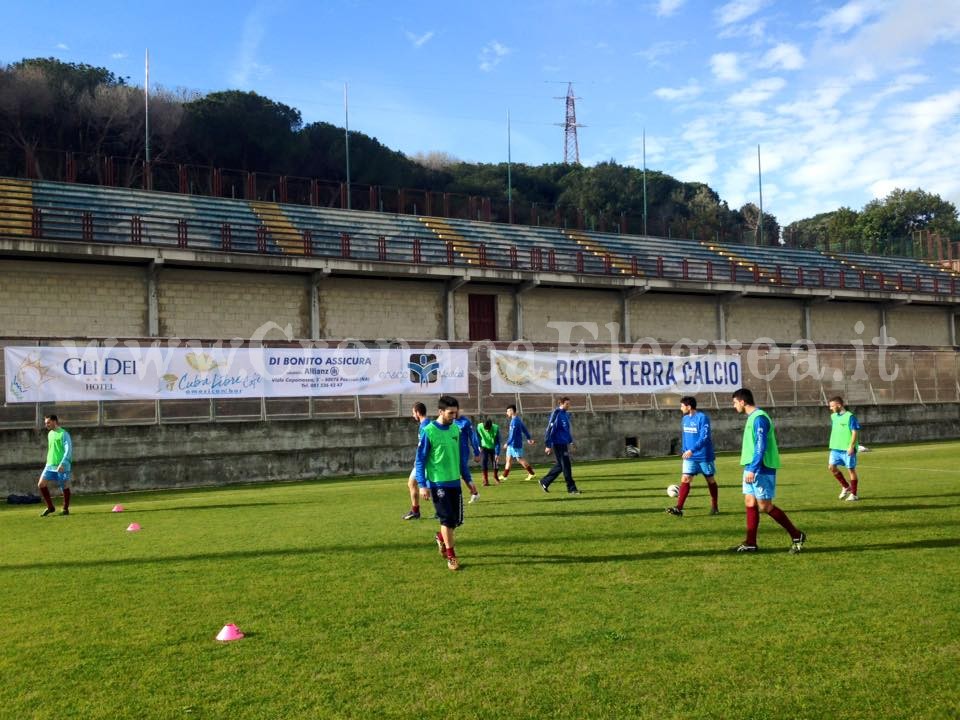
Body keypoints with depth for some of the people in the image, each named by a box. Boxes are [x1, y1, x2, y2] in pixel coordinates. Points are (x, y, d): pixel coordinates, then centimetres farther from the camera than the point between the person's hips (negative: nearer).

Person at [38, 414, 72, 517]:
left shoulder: (64, 434, -9)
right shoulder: (50, 434, 14)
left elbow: (68, 450, -15)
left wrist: (62, 464, -22)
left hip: (62, 466, -7)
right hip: (50, 465, 7)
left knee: (65, 487, 1)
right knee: (41, 484, -3)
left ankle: (66, 509, 15)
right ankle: (50, 507, 9)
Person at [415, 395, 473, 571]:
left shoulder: (456, 429, 4)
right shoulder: (428, 432, -13)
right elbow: (420, 460, -9)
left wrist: (468, 479, 15)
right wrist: (422, 485, -14)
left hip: (455, 481, 5)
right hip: (437, 483, -5)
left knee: (457, 520, 8)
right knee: (447, 519, -5)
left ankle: (441, 538, 38)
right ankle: (451, 556, 10)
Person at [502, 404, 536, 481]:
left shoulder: (515, 421, -19)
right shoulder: (518, 419, 11)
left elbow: (513, 434, -23)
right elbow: (525, 429, 18)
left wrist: (507, 443, -21)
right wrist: (529, 438, 25)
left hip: (515, 444, -10)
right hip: (512, 444, 10)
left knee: (520, 459, -4)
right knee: (508, 459, 11)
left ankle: (532, 473, 2)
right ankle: (504, 476, 16)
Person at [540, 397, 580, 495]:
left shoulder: (566, 414, 11)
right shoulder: (556, 414, -15)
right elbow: (550, 430, -16)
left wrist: (571, 441, 20)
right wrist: (548, 445, -17)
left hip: (564, 443, 9)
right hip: (558, 444, -9)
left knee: (559, 466, 14)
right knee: (566, 466, -4)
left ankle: (544, 482, 25)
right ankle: (571, 488, 2)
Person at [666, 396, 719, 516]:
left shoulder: (702, 418, -17)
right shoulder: (685, 419, 6)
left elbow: (704, 438, -24)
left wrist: (692, 450, -31)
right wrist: (685, 451, 18)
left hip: (704, 456, -5)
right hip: (690, 457, 5)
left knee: (710, 481, 10)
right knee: (685, 480, -8)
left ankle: (714, 507, 26)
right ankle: (679, 508, -14)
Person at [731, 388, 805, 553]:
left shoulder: (759, 418, -16)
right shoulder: (752, 417, 14)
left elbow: (761, 446, -22)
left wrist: (752, 469, -24)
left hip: (761, 469, -10)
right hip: (752, 469, 10)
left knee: (765, 506, -6)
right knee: (750, 503, 8)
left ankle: (796, 535, 5)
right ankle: (750, 543, 12)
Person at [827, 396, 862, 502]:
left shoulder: (850, 416, -11)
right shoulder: (833, 416, 10)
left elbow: (855, 432, -14)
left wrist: (851, 446, -20)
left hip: (848, 449, -7)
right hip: (835, 448, 7)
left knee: (851, 469, 1)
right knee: (831, 466, -1)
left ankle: (854, 494, 11)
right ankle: (845, 487, 16)